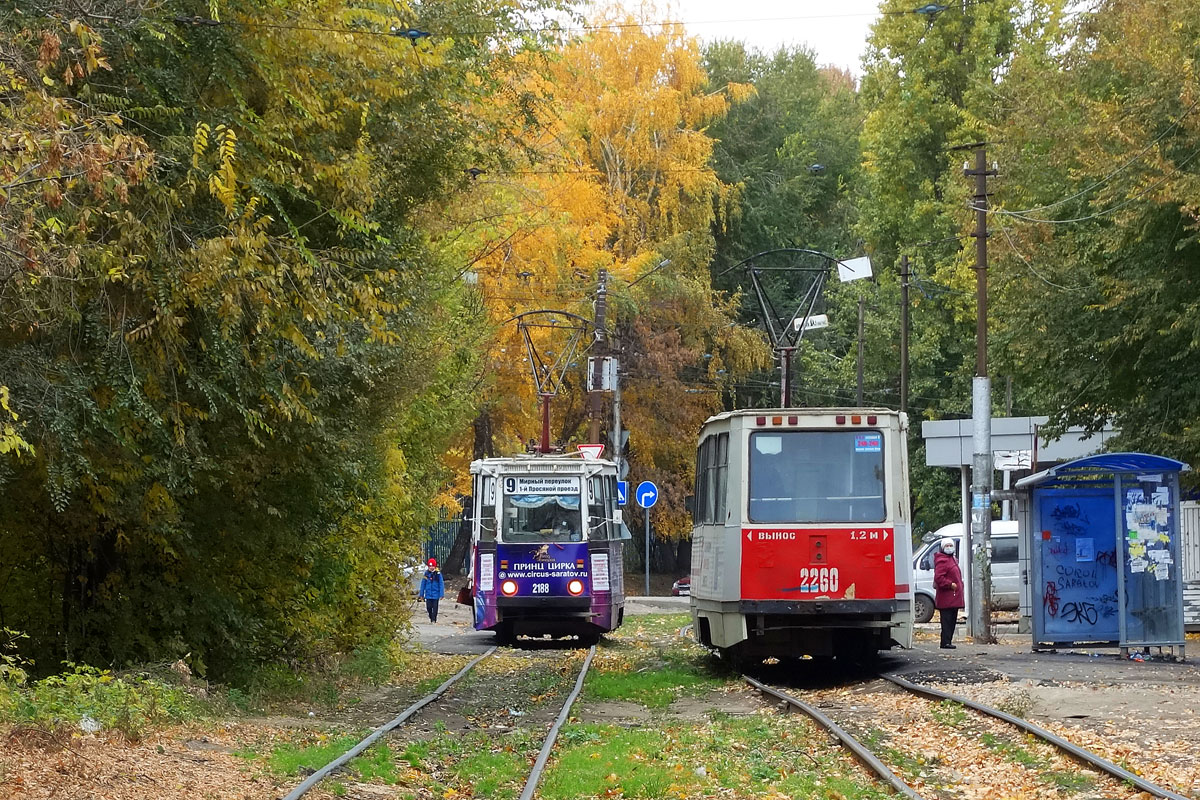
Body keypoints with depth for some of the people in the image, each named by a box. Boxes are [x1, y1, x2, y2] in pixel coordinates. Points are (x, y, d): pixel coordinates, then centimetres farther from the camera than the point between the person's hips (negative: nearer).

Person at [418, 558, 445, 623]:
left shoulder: (438, 574, -4)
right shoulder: (426, 573, 1)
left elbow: (441, 584, -2)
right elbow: (423, 584, 7)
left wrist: (441, 595, -6)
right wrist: (421, 594, 7)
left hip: (435, 594, -2)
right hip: (428, 594, 2)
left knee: (435, 607, -1)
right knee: (429, 607, 4)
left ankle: (434, 619, 8)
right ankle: (431, 617, 27)